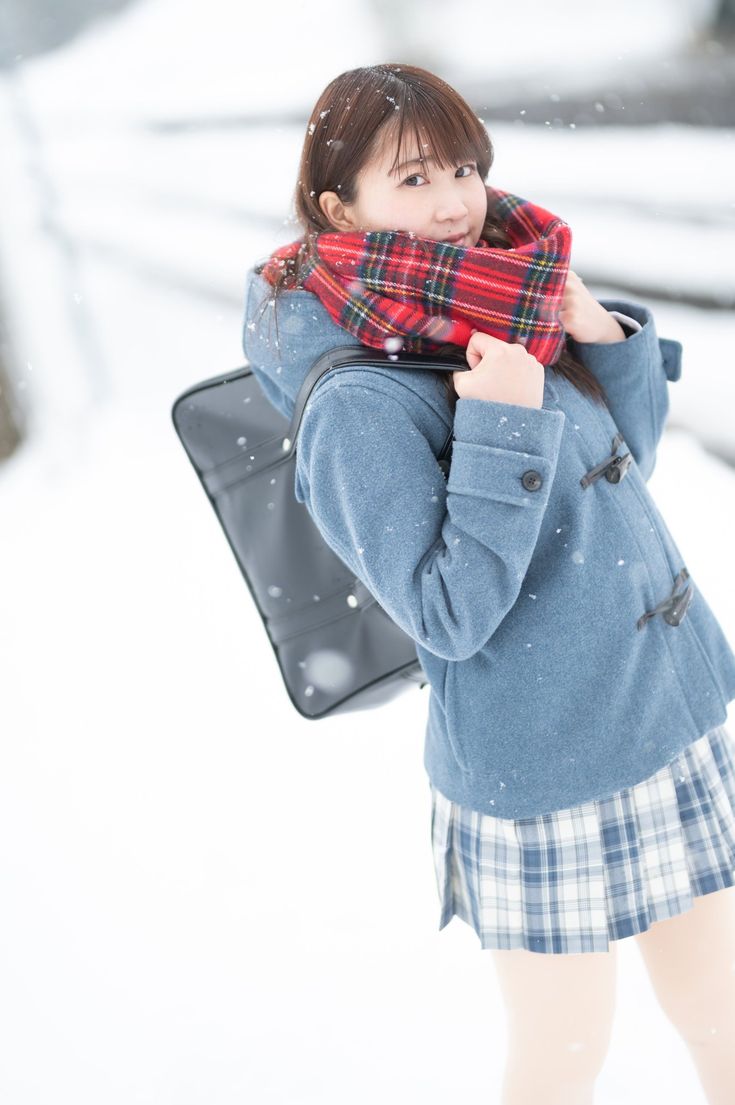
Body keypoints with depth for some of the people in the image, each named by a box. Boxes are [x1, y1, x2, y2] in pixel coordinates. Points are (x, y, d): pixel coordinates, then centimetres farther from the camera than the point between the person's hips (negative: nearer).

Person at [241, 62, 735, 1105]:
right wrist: (507, 426, -26)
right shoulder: (358, 405, -19)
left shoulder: (503, 306, 3)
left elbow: (626, 465, 13)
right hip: (542, 776, -7)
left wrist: (606, 338, -4)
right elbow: (450, 615, -22)